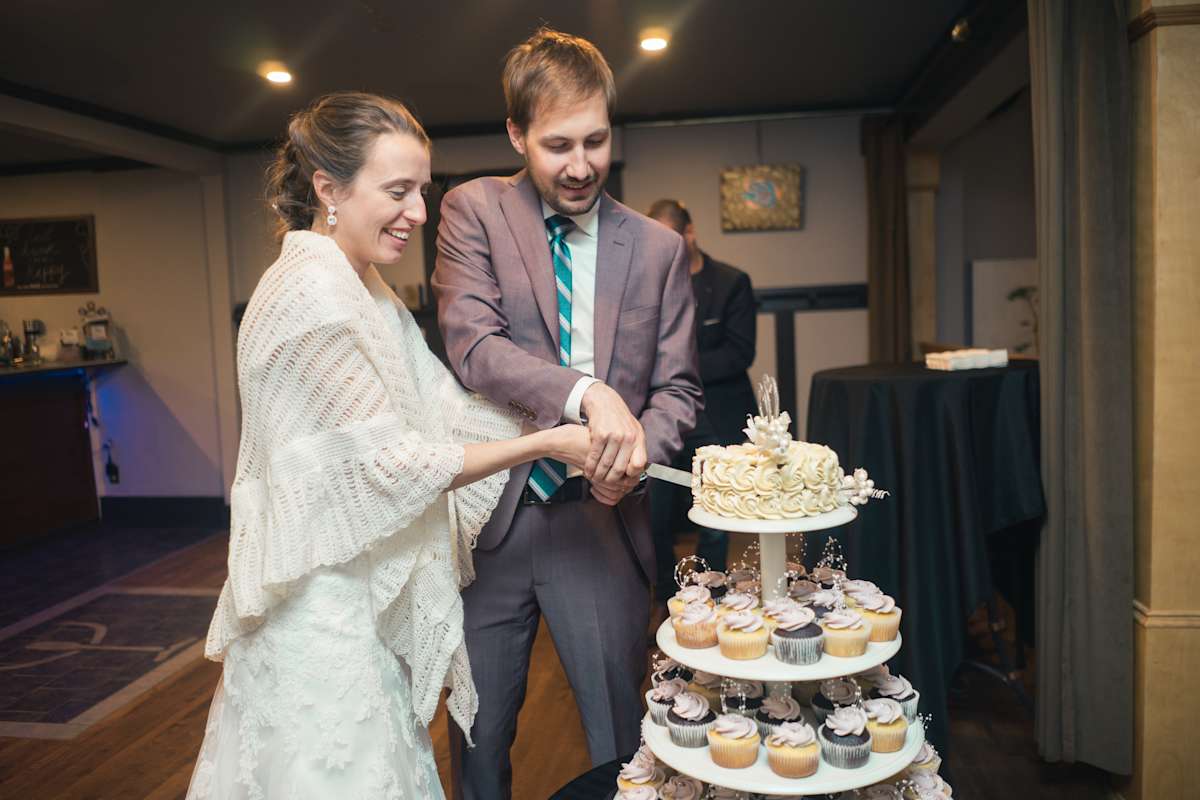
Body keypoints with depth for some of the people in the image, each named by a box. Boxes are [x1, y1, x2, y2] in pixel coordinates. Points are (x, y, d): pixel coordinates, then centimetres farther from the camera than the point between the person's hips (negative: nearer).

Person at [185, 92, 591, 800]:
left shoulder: (365, 290, 9)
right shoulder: (310, 294, -20)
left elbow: (442, 406, 2)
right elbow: (391, 464, -21)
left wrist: (581, 443, -6)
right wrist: (546, 443, -19)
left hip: (369, 594, 9)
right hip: (325, 602, -9)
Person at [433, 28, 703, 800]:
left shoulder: (658, 247, 5)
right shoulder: (474, 210, -1)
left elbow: (678, 388, 6)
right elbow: (472, 345, -15)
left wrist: (639, 446, -16)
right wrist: (587, 393, -30)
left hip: (601, 517, 1)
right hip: (488, 512, 0)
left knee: (622, 738, 13)